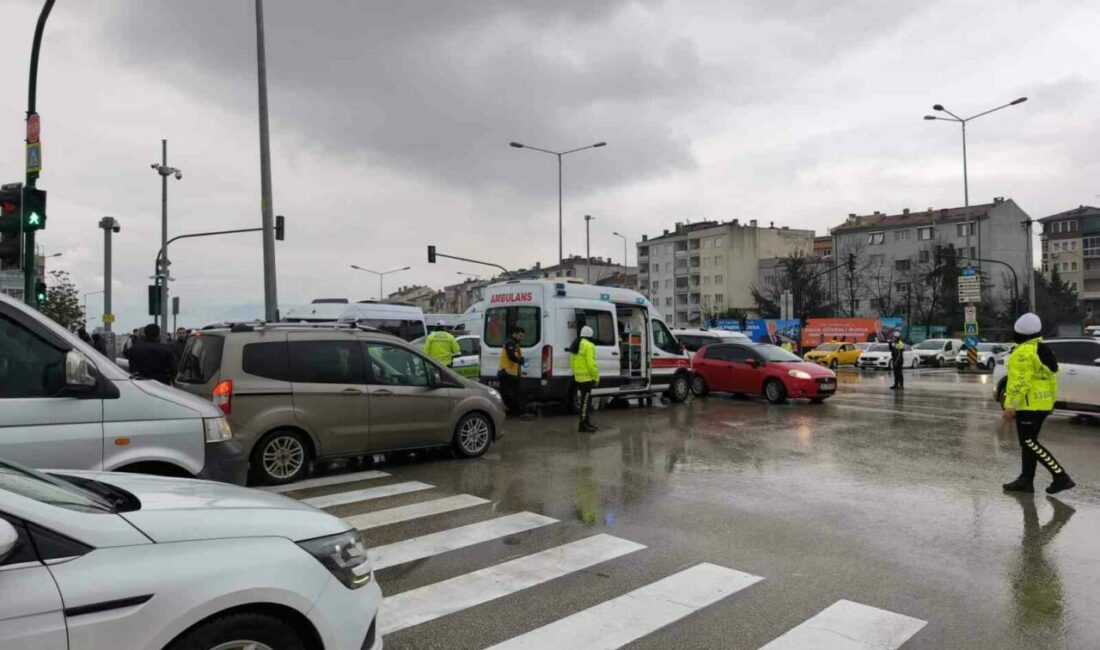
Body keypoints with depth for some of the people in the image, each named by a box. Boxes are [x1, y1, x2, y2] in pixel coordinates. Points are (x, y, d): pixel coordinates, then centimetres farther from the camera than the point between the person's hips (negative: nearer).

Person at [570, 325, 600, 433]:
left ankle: (587, 422, 25)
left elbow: (572, 362, 17)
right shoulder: (588, 346, -15)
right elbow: (591, 364, -20)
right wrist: (596, 377, -12)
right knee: (585, 401, -5)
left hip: (578, 377, 9)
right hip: (587, 378, -9)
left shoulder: (575, 345, 14)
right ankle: (583, 425, -3)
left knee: (586, 400, 17)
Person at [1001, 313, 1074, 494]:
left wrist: (1011, 406, -21)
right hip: (1043, 403, 10)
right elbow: (1051, 378, 19)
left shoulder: (1023, 353, -17)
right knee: (1029, 442, 13)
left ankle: (1061, 477, -8)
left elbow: (1020, 382, -23)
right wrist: (1051, 401, 25)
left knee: (1029, 443, -6)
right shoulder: (1042, 350, 13)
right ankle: (1026, 480, 16)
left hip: (1029, 405, -10)